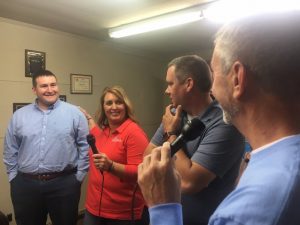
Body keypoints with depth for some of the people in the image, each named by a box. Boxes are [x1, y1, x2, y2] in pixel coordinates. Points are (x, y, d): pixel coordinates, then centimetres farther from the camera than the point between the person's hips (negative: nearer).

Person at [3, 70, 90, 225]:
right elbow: (10, 150, 11)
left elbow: (85, 146, -3)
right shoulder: (19, 115, 5)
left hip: (64, 183, -2)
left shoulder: (74, 113, -3)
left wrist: (79, 175, -5)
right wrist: (13, 176, 7)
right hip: (25, 184, 3)